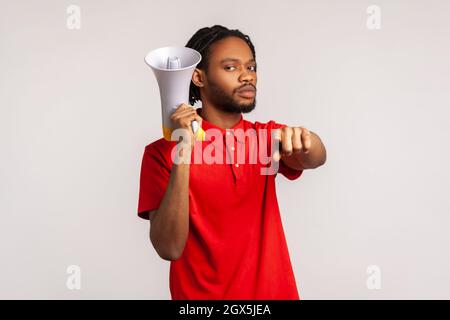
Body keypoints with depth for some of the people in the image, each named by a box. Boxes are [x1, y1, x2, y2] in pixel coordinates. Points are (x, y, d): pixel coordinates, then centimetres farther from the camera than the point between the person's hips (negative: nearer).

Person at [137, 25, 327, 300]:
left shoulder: (268, 136, 1)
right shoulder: (163, 152, -11)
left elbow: (316, 158, -19)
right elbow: (169, 248, -20)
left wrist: (300, 138, -41)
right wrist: (183, 153, -28)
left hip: (274, 292, 4)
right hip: (202, 294, -3)